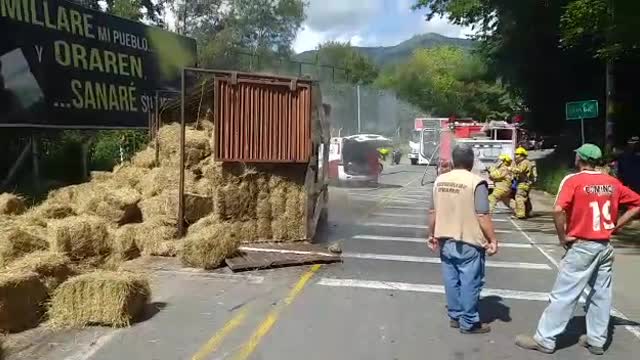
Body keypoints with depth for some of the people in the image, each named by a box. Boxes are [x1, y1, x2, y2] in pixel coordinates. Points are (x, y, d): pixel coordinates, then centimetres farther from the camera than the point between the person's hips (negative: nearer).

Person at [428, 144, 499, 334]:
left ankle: (455, 316, 27)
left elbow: (433, 212, 8)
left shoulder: (439, 180, 3)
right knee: (470, 282, 5)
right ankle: (469, 323, 14)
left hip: (445, 240, 6)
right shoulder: (476, 182, -15)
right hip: (468, 242, -5)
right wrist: (493, 239, -9)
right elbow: (482, 216, -18)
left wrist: (432, 235, 18)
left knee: (452, 280, 15)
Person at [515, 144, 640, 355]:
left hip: (582, 247, -6)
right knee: (601, 294, 15)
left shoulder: (573, 181, -12)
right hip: (605, 247, 6)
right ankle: (596, 340, 25)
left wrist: (562, 237, -13)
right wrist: (616, 226, 8)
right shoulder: (612, 183, 6)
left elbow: (558, 210, -26)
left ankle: (545, 339, 5)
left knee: (563, 294, -2)